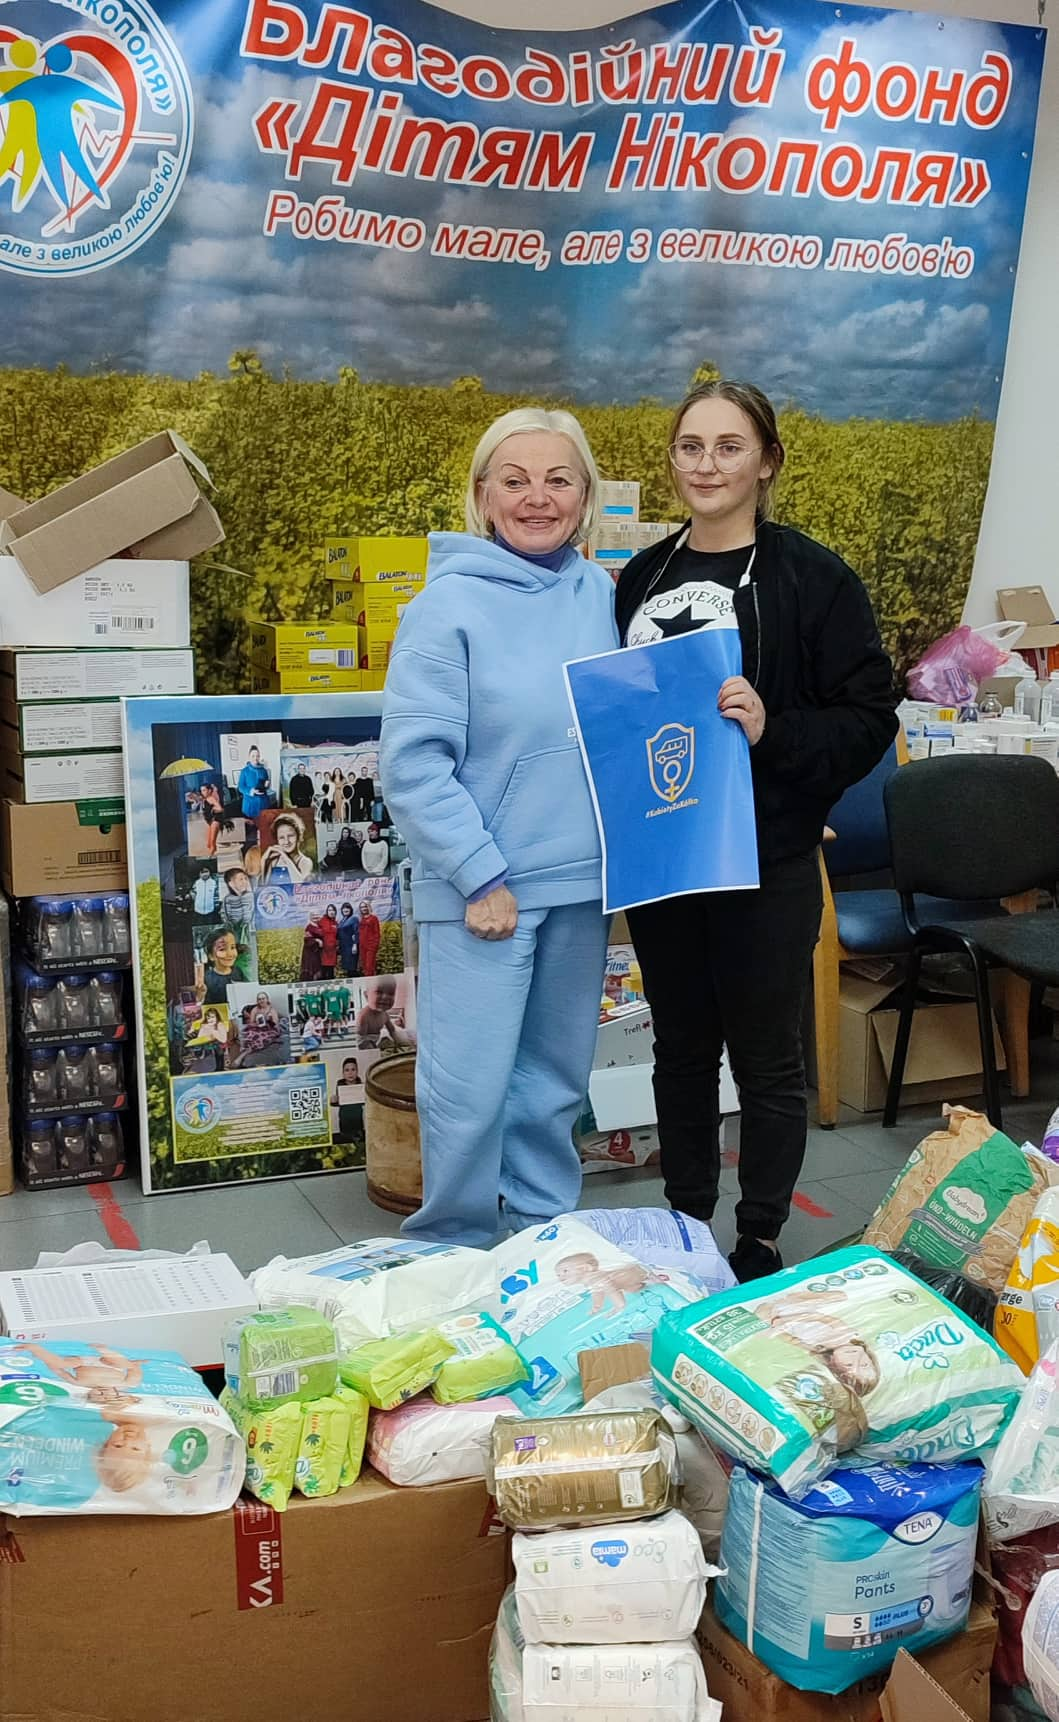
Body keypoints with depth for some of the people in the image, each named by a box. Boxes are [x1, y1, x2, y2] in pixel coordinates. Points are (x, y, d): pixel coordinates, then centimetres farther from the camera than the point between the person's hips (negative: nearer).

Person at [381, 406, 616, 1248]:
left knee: (556, 1077, 16)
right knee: (471, 1085, -3)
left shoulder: (601, 593, 5)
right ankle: (453, 1251, 17)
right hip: (482, 886, -5)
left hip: (580, 880, 5)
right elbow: (413, 762, -13)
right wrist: (480, 876, -15)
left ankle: (544, 1227, 33)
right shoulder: (449, 604, -11)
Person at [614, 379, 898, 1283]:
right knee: (681, 1049, 17)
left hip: (766, 864, -5)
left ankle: (760, 1244, 23)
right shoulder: (643, 578, 8)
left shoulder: (814, 579, -8)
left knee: (767, 1061, 7)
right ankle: (684, 1224, 32)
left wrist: (772, 730, -25)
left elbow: (869, 721, -10)